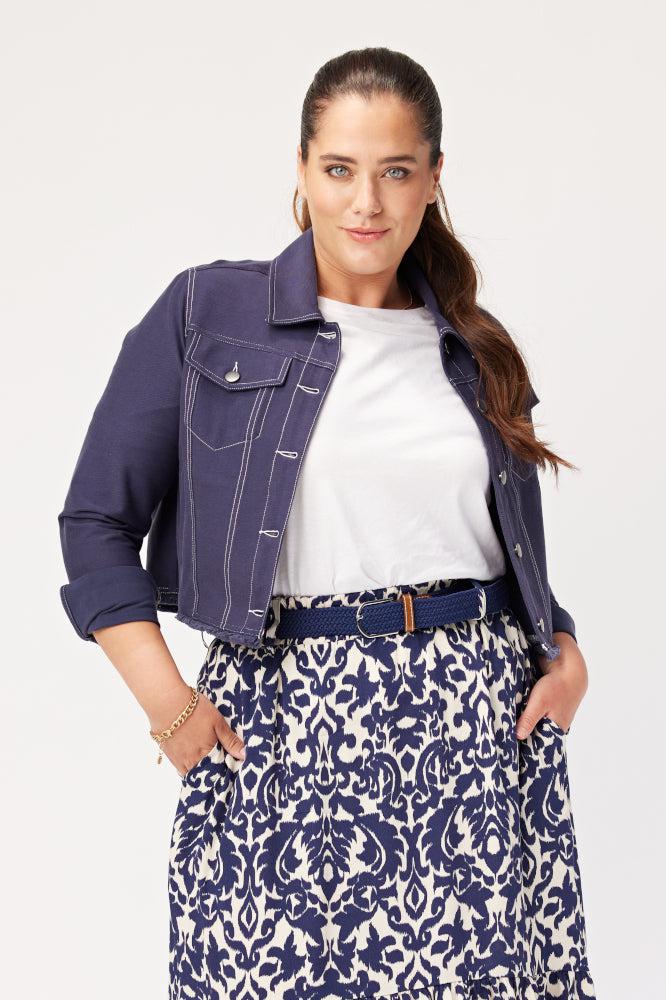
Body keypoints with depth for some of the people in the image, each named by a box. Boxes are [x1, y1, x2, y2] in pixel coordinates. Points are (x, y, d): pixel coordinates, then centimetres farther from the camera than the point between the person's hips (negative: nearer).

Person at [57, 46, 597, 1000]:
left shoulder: (474, 350, 13)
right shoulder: (207, 312, 1)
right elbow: (97, 522, 0)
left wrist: (566, 652, 3)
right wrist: (167, 701, -9)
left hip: (481, 712, 3)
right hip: (291, 715, -2)